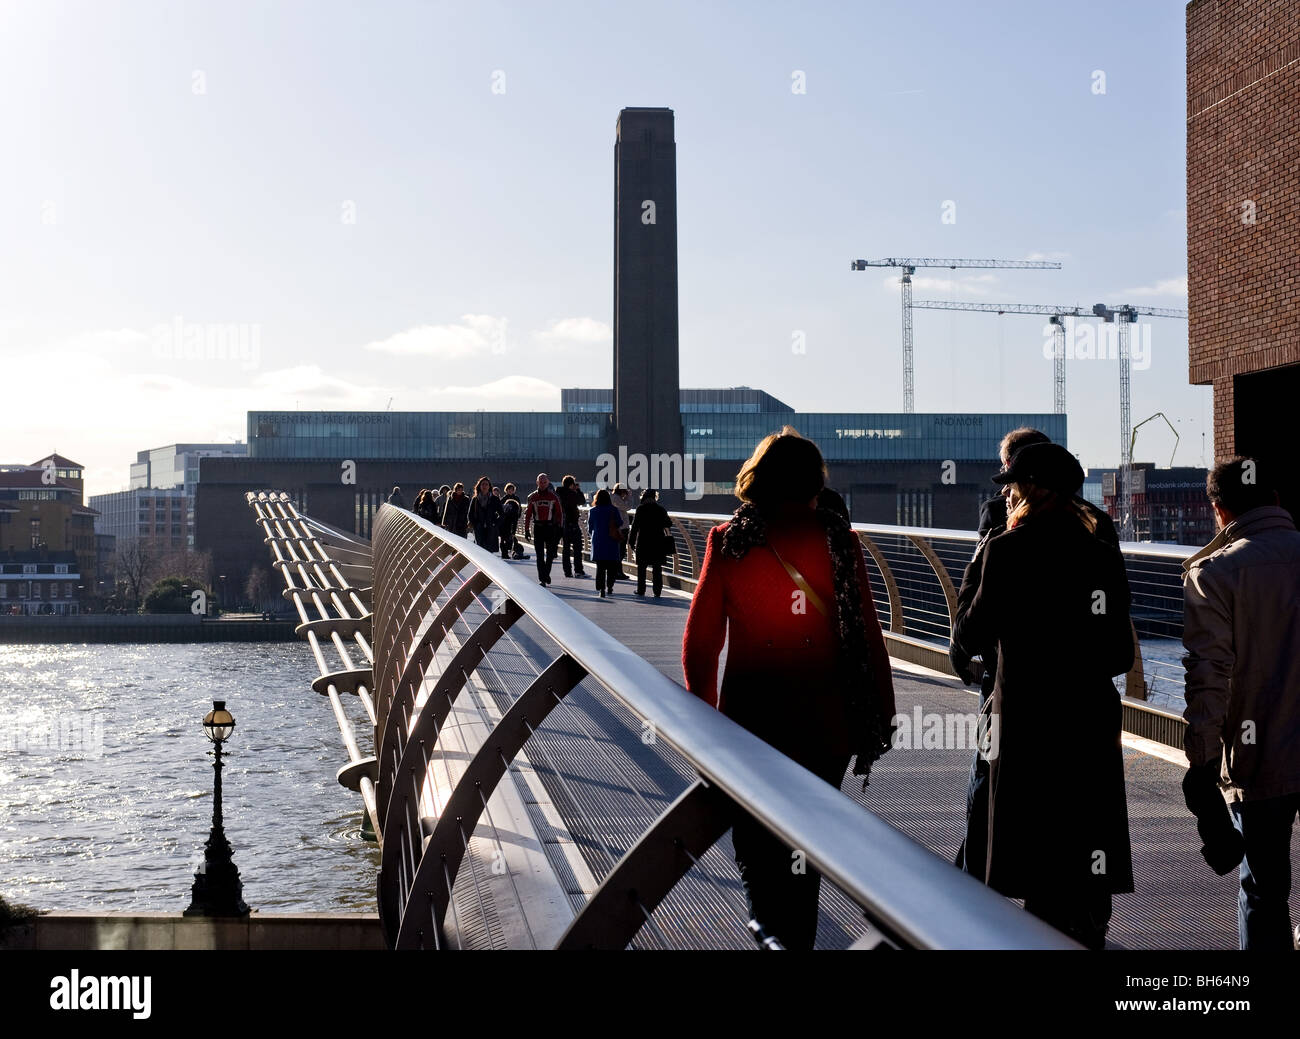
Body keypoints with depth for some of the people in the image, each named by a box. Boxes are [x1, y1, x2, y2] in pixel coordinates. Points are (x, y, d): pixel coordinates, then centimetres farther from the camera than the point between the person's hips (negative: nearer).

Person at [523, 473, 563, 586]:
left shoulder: (553, 497, 3)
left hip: (550, 527, 0)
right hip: (538, 528, 0)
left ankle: (546, 573, 28)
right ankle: (541, 578, 0)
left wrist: (559, 529, -1)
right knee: (540, 555, -2)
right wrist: (526, 529, 1)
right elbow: (528, 514, 6)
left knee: (550, 553, 6)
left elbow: (559, 513, 4)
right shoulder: (532, 497, 5)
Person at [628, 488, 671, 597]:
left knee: (641, 567, 9)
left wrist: (631, 541, 0)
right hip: (658, 543, 2)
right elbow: (668, 525, 9)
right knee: (657, 568, 5)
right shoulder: (661, 509, 4)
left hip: (643, 542, -2)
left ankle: (640, 590, 10)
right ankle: (657, 591, 2)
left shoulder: (640, 509, -5)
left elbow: (635, 526, -5)